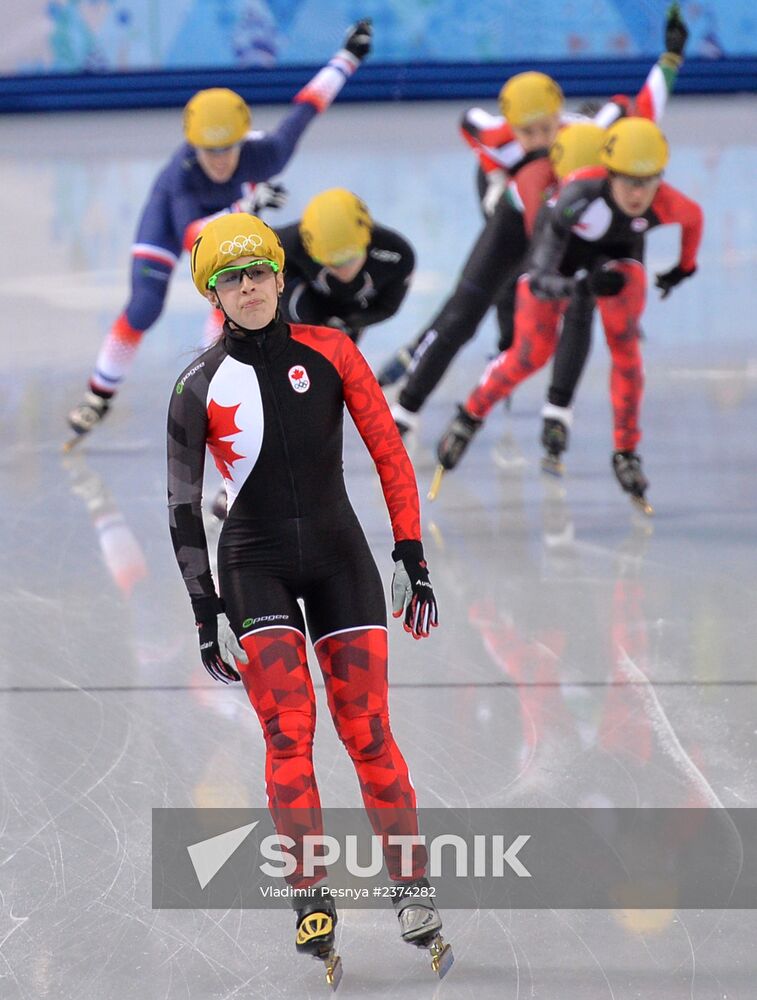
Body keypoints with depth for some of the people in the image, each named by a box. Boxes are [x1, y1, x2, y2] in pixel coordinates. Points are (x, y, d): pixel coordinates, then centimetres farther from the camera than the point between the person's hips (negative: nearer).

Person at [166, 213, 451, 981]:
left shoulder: (329, 353, 1)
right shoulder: (199, 389, 0)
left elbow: (389, 455, 2)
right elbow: (183, 507, 1)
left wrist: (411, 558, -3)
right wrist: (205, 613, -5)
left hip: (338, 556, 1)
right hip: (255, 565, -1)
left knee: (367, 732, -5)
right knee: (288, 732, -14)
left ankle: (412, 891, 3)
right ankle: (312, 895, -10)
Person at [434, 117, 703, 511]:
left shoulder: (664, 205, -32)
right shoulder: (579, 195, -43)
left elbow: (693, 216, -3)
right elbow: (540, 281, -42)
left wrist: (685, 267, 13)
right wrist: (583, 285, -61)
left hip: (619, 257, 2)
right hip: (559, 259, -2)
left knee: (625, 347, -16)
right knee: (532, 354, -3)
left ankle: (626, 452, -2)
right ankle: (471, 415, 24)